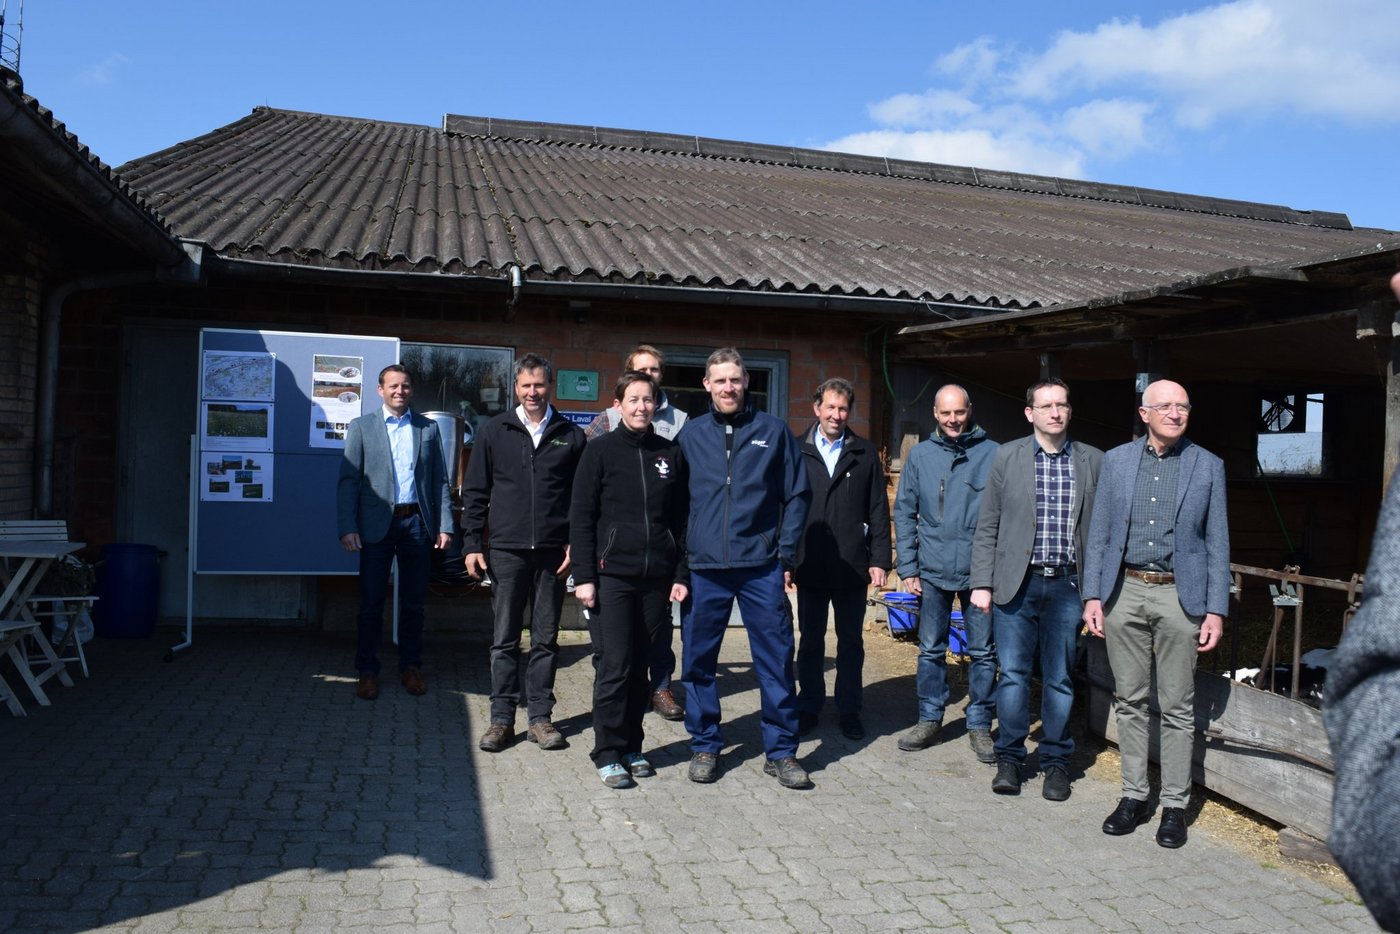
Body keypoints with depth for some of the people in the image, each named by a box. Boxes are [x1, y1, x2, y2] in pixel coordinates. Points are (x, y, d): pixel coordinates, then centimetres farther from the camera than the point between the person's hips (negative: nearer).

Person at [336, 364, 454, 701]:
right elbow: (348, 480, -1)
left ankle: (411, 667, 20)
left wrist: (445, 525, 1)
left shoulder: (428, 428, 10)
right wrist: (348, 528, -10)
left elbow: (440, 481, 8)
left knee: (413, 603, 9)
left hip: (417, 523, 2)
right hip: (377, 525, -1)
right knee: (371, 603, 4)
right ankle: (367, 671, 15)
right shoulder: (361, 427, 5)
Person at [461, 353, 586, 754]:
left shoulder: (570, 436, 5)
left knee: (545, 640, 7)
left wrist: (576, 544, -3)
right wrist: (472, 544, 1)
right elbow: (474, 492, 7)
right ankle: (501, 718, 14)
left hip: (552, 553, 0)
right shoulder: (495, 432, 6)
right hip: (506, 551, 0)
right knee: (505, 640, 5)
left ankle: (540, 717, 16)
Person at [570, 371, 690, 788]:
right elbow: (581, 517, -1)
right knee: (614, 666, -3)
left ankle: (632, 746, 21)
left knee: (641, 667, 8)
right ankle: (608, 753, 9)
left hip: (656, 578, 3)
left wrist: (681, 574, 7)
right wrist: (584, 576, -7)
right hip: (612, 576, -3)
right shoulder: (600, 451, 1)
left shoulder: (670, 454, 10)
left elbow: (681, 518, 13)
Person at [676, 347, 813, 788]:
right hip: (703, 568, 1)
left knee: (777, 660, 3)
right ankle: (705, 746, 23)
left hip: (762, 567, -1)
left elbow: (797, 495, 5)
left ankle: (781, 751, 17)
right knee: (698, 662, 8)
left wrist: (786, 554, -1)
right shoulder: (690, 434, 6)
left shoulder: (773, 431, 4)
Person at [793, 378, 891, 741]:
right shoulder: (797, 451, 2)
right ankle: (808, 708, 23)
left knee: (851, 642, 9)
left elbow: (878, 510, 4)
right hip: (810, 564, 0)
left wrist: (879, 559, -2)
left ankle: (849, 712, 20)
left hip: (852, 565, 0)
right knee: (810, 640, 10)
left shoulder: (865, 453, 5)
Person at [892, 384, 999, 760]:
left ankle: (980, 725, 20)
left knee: (983, 652, 7)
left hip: (980, 570, -1)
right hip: (932, 570, 2)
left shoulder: (993, 454, -2)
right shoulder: (920, 454, 4)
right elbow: (904, 513, 5)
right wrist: (907, 568, 0)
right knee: (930, 650, 10)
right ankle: (929, 720, 23)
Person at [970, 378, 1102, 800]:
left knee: (1060, 679, 8)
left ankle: (1056, 761, 21)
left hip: (1067, 585, 1)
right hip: (1016, 583, -1)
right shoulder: (1007, 457, 3)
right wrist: (982, 583, -2)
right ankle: (1009, 758, 18)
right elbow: (987, 527, 3)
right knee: (1013, 674, 4)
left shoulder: (1093, 461, 5)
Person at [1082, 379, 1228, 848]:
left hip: (1179, 595, -1)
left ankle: (1174, 805, 16)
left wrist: (1216, 610, -2)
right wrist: (1092, 595, 1)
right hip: (1124, 591, 2)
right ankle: (1134, 795, 21)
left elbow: (1217, 542, 4)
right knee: (1129, 700, 9)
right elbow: (1099, 533, 7)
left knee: (1177, 708, 4)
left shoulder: (1207, 466, 3)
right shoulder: (1116, 461, 6)